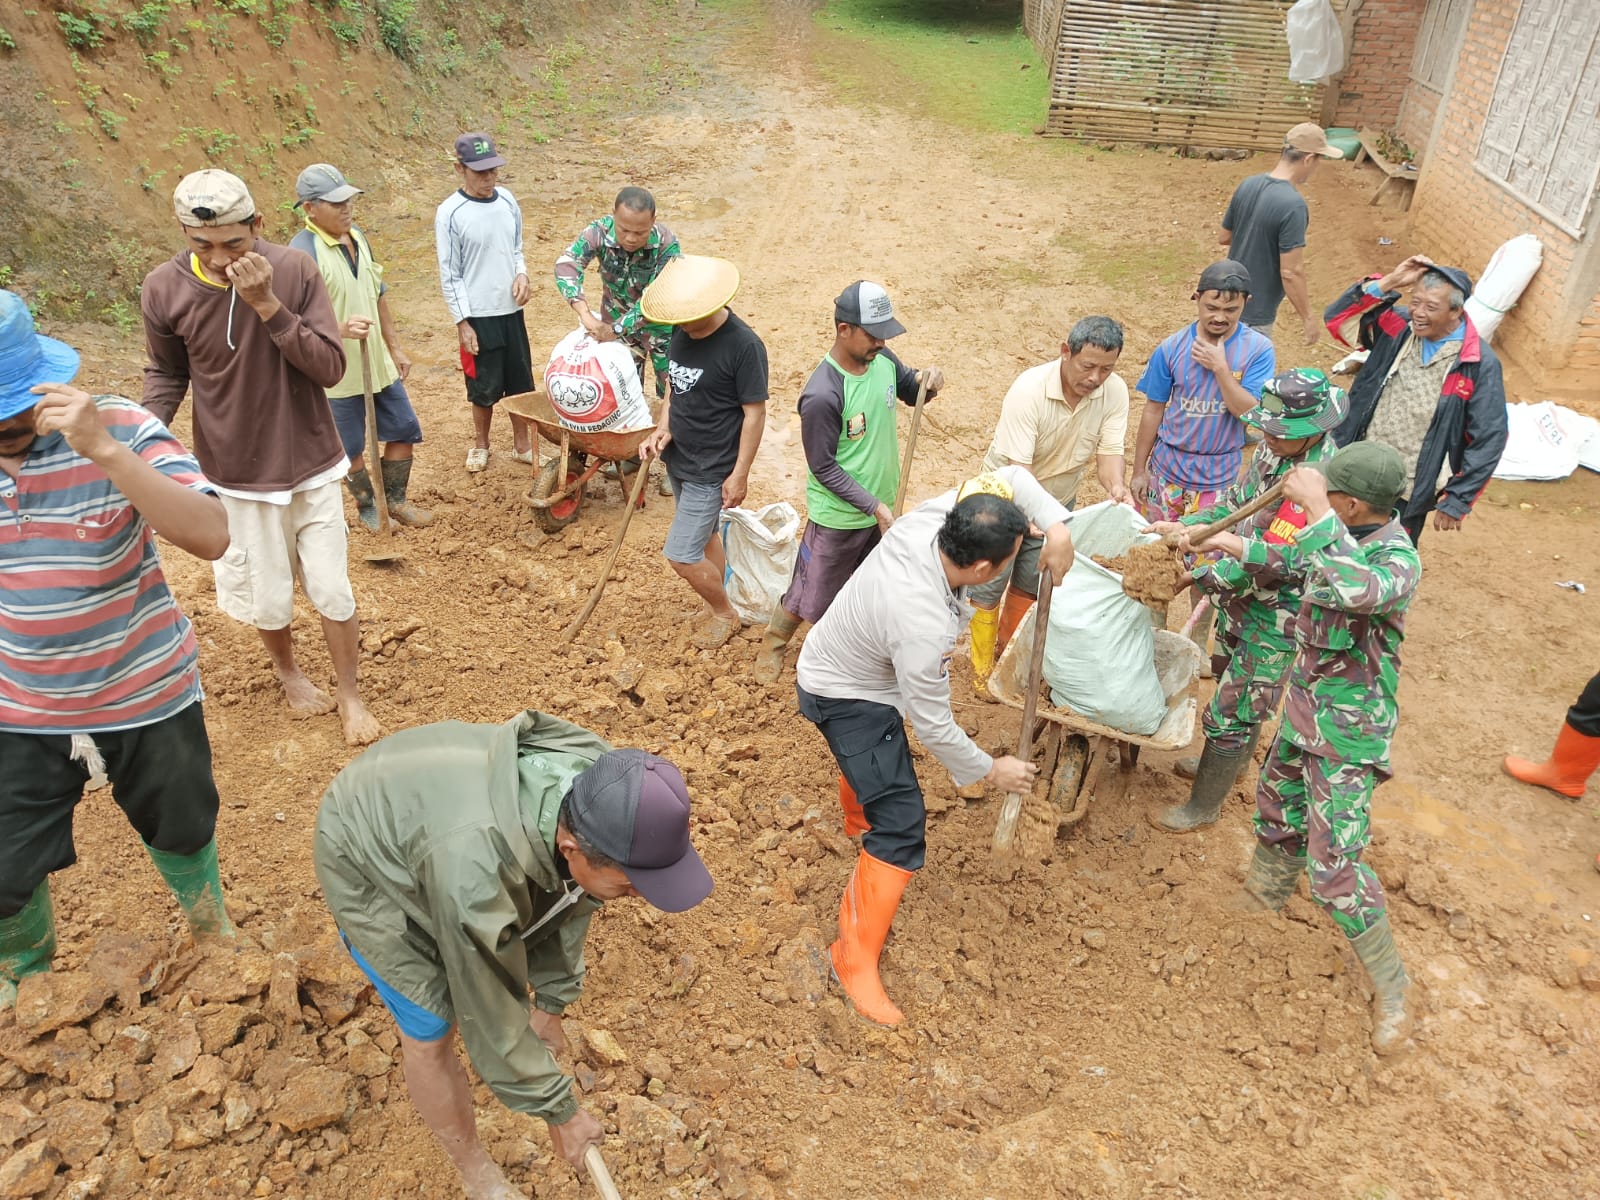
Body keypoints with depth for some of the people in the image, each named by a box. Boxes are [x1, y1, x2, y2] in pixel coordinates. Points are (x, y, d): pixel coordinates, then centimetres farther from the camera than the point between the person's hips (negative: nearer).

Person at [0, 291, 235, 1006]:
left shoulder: (120, 430, -20)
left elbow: (210, 537, -34)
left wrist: (105, 450, -40)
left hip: (145, 696, -2)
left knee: (181, 831, 21)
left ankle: (211, 928, 53)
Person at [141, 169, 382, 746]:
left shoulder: (294, 270, -15)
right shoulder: (164, 289, -12)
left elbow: (331, 368, -18)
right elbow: (167, 373, 4)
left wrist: (267, 304, -29)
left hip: (312, 464, -1)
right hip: (238, 473, 1)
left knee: (332, 590, 6)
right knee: (267, 597, 13)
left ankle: (349, 694, 28)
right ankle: (288, 672, 44)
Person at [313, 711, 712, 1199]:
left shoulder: (601, 797, -26)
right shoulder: (475, 872, -45)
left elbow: (570, 898, -6)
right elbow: (490, 1013, -29)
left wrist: (551, 1002, 3)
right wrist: (559, 1111, -16)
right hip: (368, 858, -6)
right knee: (430, 1029, -5)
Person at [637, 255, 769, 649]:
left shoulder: (743, 345, -23)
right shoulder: (683, 332, -1)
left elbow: (754, 413, -18)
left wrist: (740, 475, -16)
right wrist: (662, 430, -5)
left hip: (711, 469, -7)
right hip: (677, 458, 7)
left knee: (681, 554, -4)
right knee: (704, 534, 21)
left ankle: (725, 613, 20)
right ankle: (717, 603, 40)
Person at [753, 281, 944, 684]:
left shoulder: (883, 361, -9)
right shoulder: (821, 395, -31)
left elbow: (910, 389, 11)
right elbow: (823, 468, -23)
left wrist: (927, 382, -14)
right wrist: (873, 506, -24)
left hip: (883, 505, 7)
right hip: (839, 517, -7)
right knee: (812, 592, 13)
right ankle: (773, 644, 40)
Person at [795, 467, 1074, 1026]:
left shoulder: (934, 516, -23)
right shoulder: (924, 627, -40)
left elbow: (1010, 477, -7)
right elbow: (932, 725, -26)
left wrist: (1056, 526, -23)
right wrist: (990, 770, -11)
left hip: (833, 657, 9)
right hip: (847, 701, -9)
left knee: (876, 753, 36)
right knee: (901, 826, -10)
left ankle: (859, 820, 67)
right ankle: (856, 958, 2)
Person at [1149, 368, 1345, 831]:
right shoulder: (1273, 451, -3)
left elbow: (1277, 559, -31)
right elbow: (1236, 501, 11)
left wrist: (1199, 577, -29)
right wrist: (1185, 526, -6)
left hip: (1276, 618, -8)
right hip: (1242, 600, 8)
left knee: (1232, 710, 3)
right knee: (1231, 685, 27)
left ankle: (1204, 805, 22)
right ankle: (1226, 761, 52)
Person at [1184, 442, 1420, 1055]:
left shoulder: (1397, 559, -28)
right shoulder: (1349, 538, -2)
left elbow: (1353, 589, -51)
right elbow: (1301, 571, 20)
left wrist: (1316, 511, -45)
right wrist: (1241, 549, 20)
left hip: (1347, 730, -9)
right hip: (1306, 705, 9)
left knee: (1335, 865, -6)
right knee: (1277, 802, 28)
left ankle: (1390, 987, 15)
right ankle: (1265, 892, 55)